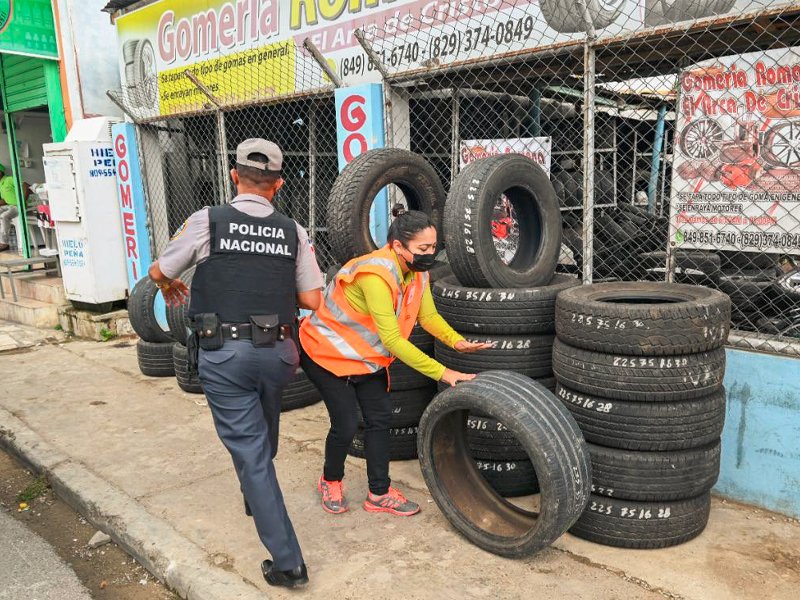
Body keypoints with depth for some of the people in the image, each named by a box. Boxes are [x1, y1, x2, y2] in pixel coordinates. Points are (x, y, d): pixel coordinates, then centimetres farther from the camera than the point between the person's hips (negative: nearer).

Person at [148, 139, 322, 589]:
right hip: (277, 351, 3)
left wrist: (171, 288, 30)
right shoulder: (294, 232, 2)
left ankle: (288, 562, 6)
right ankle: (256, 500, 53)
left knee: (249, 450, 2)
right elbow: (312, 301, 3)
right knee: (262, 439, 28)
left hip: (224, 353, -3)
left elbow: (160, 271, 7)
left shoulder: (208, 221, -4)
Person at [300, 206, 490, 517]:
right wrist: (441, 372, -35)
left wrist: (456, 341, -24)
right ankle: (330, 481, 25)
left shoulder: (417, 271, -9)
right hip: (328, 352, -8)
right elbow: (393, 340, -36)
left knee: (380, 418, 5)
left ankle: (380, 494, 19)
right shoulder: (376, 275, -36)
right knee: (346, 425, -5)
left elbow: (428, 316, -5)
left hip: (367, 355, 8)